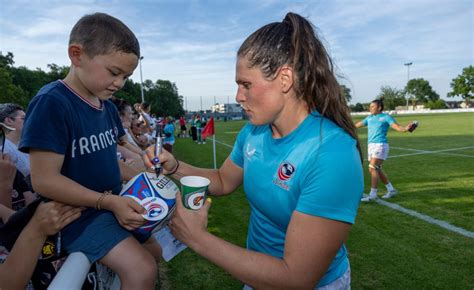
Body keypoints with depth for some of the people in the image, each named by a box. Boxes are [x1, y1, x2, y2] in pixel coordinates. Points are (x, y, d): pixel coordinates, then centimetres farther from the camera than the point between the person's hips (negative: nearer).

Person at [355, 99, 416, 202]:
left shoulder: (386, 117, -3)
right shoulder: (369, 118, 14)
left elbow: (397, 127, -14)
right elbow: (357, 125, 25)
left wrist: (406, 128, -33)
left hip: (380, 145, -7)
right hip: (371, 146, 7)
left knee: (372, 168, -14)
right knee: (377, 170, 11)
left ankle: (372, 194, -8)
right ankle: (391, 190, 26)